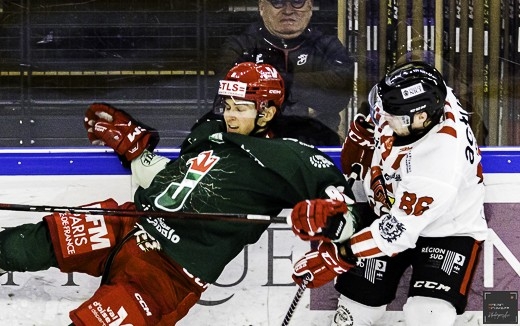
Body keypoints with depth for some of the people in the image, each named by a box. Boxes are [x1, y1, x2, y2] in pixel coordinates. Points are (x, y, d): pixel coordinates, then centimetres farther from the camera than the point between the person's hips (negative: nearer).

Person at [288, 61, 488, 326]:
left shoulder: (442, 158, -38)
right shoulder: (405, 104, -21)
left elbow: (399, 230, -33)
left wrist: (338, 257, -31)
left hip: (448, 231, -6)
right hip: (387, 214, 6)